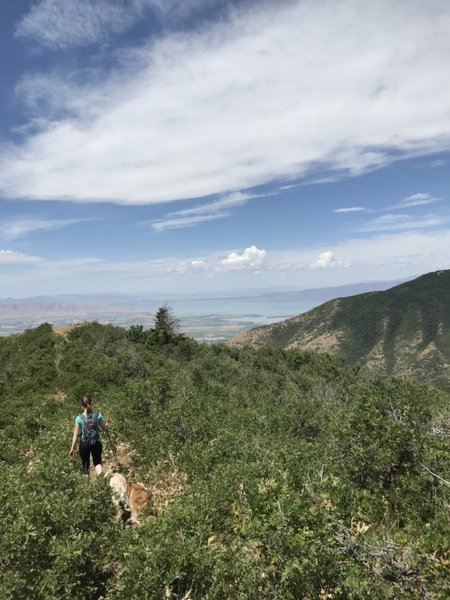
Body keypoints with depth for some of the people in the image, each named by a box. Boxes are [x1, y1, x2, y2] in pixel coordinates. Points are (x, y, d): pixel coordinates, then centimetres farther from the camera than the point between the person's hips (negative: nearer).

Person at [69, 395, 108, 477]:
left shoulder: (79, 418, -16)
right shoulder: (98, 415, -13)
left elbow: (76, 435, -10)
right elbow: (103, 428, -1)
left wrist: (72, 448, 0)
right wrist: (106, 425, 23)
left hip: (84, 444, -1)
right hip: (96, 443, 1)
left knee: (85, 464, 21)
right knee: (97, 462, 17)